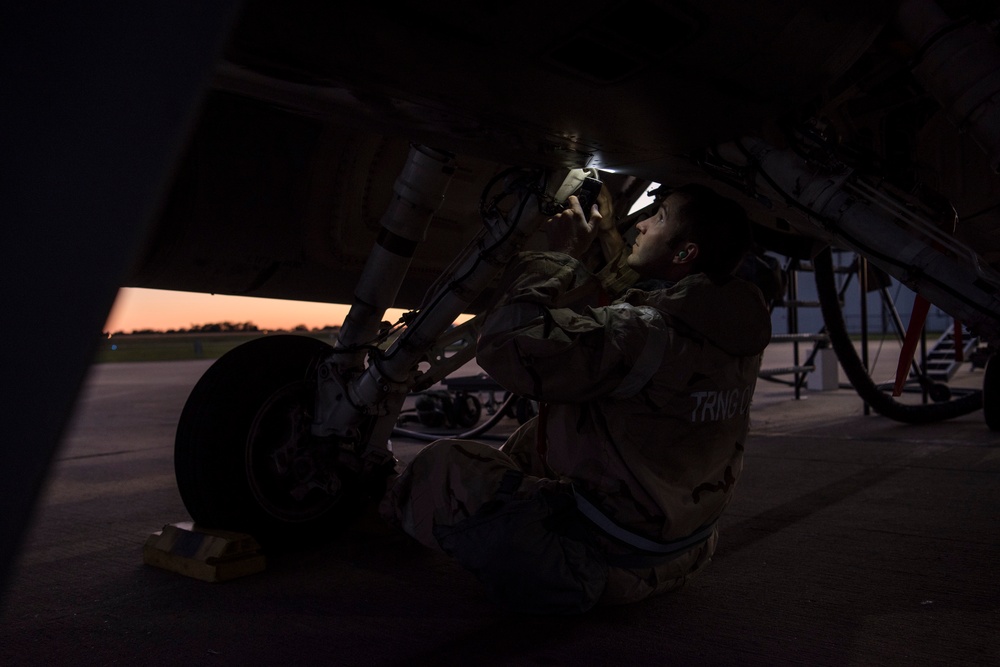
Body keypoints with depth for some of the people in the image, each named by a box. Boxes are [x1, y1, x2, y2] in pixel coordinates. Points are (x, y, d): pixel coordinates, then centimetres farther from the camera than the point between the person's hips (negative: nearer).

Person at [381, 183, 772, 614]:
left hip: (602, 565, -8)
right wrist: (608, 235, 21)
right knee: (549, 426, 26)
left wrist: (562, 254, -18)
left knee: (443, 464, 6)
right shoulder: (734, 330, -4)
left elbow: (509, 345, -31)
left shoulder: (648, 334, -31)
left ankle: (396, 507, 41)